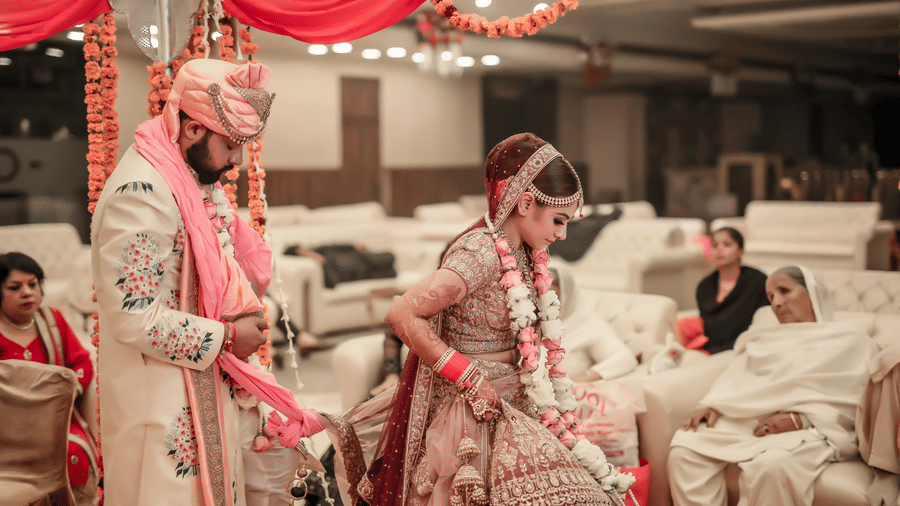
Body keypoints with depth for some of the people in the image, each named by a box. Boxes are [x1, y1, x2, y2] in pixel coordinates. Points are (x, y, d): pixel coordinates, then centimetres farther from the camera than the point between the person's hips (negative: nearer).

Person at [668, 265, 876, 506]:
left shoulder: (848, 339, 13)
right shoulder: (765, 339, 31)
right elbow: (733, 380, 19)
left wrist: (800, 419, -16)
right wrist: (711, 405, -5)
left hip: (810, 430, -5)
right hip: (747, 421, 5)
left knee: (770, 464, -39)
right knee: (684, 448, -23)